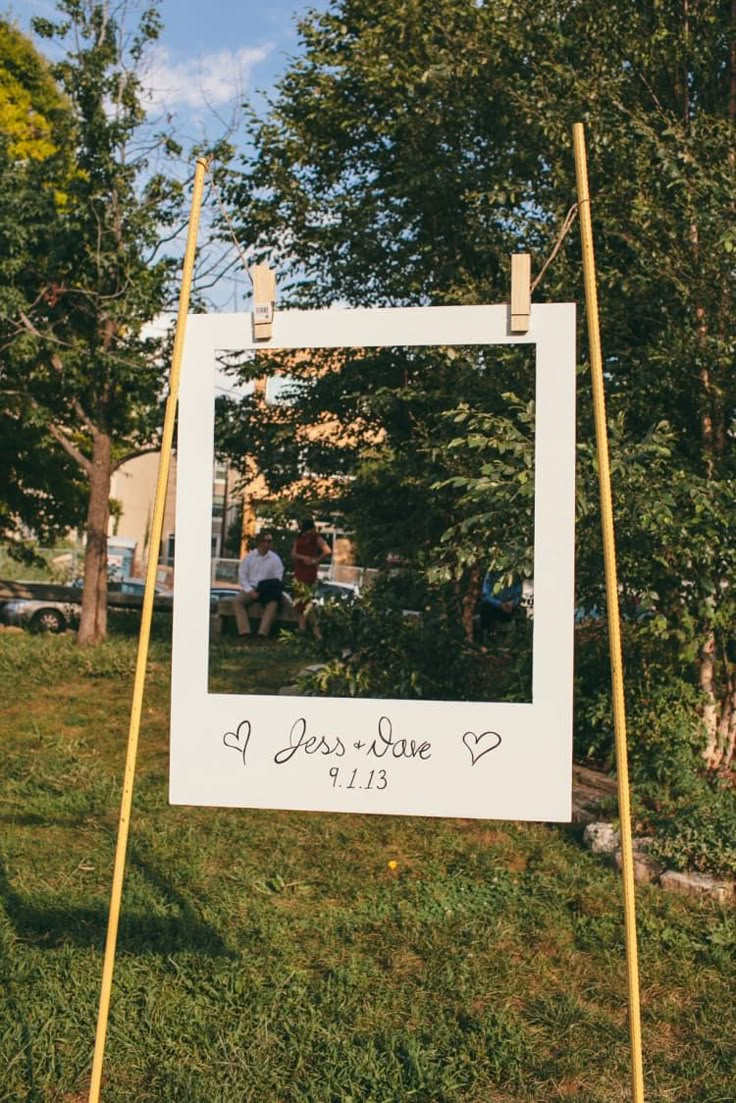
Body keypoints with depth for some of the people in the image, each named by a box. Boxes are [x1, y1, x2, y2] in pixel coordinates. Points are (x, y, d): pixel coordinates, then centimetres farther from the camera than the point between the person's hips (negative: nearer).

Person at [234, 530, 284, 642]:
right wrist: (250, 590, -14)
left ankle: (262, 633, -35)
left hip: (267, 590, -1)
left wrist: (262, 592, -14)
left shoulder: (275, 559, 1)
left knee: (273, 604, -32)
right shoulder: (248, 557, 4)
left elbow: (278, 580, -1)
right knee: (238, 601, -27)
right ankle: (245, 632, -32)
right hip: (250, 588, 1)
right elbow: (242, 576, 1)